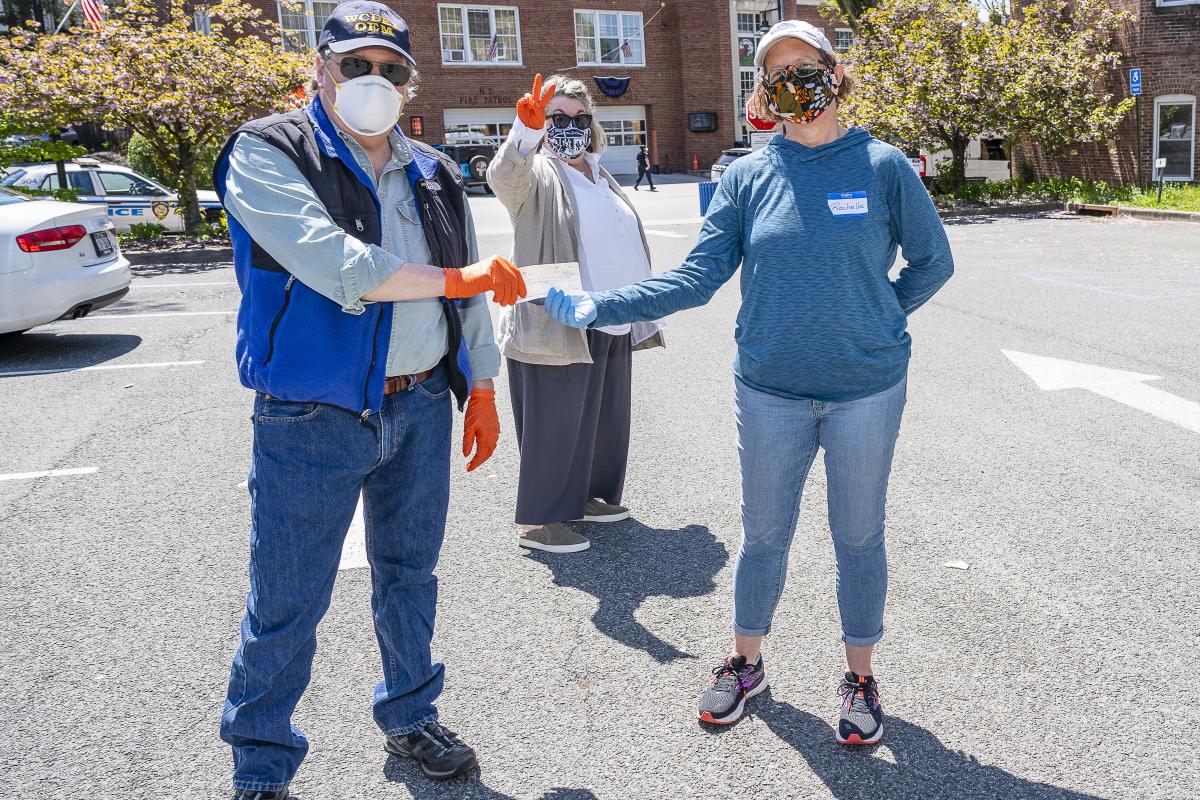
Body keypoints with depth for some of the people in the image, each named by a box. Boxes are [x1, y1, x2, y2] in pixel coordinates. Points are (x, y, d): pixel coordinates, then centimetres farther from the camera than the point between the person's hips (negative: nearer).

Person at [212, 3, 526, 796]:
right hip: (312, 419, -5)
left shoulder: (434, 177, 12)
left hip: (422, 407, 6)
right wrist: (456, 278, -15)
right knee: (286, 604, 4)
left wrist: (482, 388, 13)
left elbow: (472, 298, 16)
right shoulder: (269, 155, -6)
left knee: (409, 574, 18)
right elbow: (336, 266, -22)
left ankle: (410, 716, 39)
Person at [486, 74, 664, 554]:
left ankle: (587, 495, 33)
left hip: (610, 323, 8)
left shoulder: (601, 178, 19)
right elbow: (502, 176, -30)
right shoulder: (537, 174, -5)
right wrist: (526, 130, -49)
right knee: (554, 422, -4)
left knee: (604, 415, 16)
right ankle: (536, 521, 6)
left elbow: (625, 246, 26)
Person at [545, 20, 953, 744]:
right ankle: (746, 664, 36)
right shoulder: (748, 176, -1)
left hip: (866, 390, -1)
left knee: (859, 536, 12)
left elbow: (933, 261, 6)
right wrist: (595, 307, -13)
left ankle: (860, 679, 33)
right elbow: (697, 278, -6)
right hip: (771, 390, 1)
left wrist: (878, 318, 2)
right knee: (765, 533, 14)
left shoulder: (882, 165, -4)